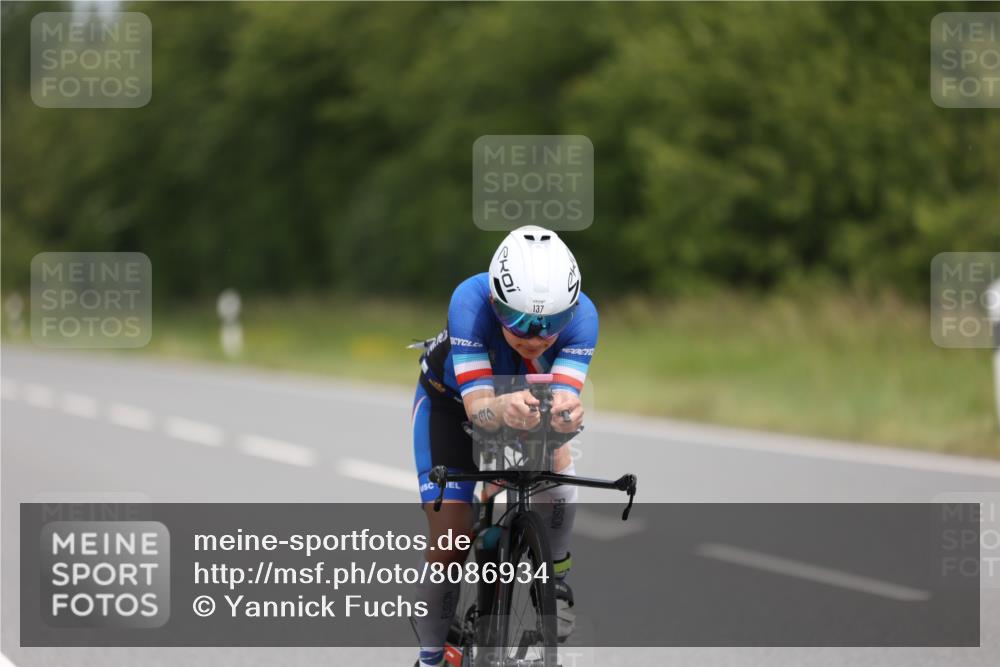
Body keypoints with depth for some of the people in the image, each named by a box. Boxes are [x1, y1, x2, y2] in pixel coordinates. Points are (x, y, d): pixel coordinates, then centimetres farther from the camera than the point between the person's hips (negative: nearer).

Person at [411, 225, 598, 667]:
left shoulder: (581, 314, -35)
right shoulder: (471, 301, -40)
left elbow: (564, 396, -44)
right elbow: (477, 405, -45)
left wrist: (564, 412, -68)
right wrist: (504, 409, -68)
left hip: (523, 399, 2)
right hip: (451, 399, -2)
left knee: (556, 462, -29)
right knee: (450, 542, -11)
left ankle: (555, 580, -4)